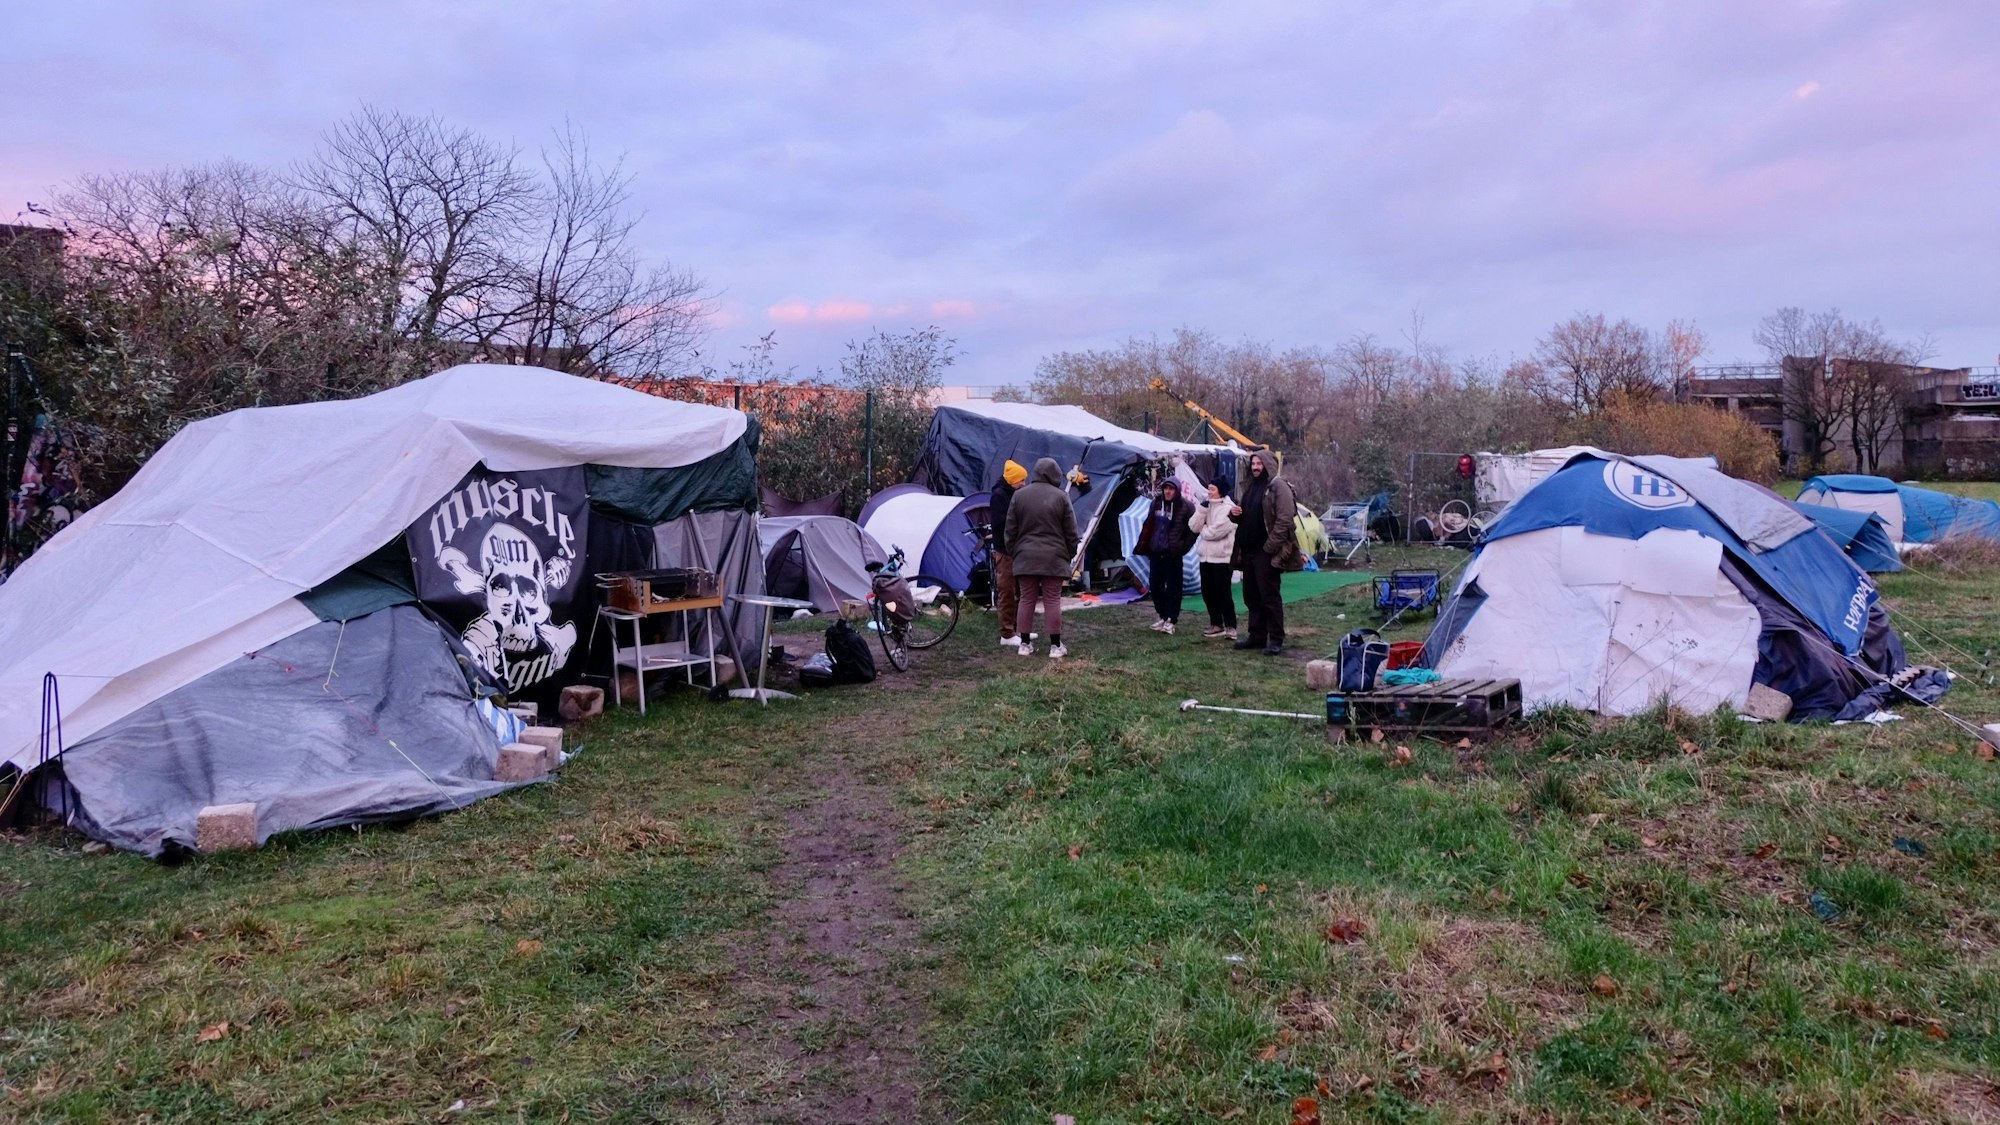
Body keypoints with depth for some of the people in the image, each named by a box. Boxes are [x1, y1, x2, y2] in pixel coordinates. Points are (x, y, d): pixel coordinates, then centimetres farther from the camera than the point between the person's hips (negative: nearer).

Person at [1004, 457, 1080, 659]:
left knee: (1027, 600, 8)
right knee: (1052, 601, 2)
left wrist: (1014, 552, 17)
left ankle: (1025, 644, 12)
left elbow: (1010, 531, 6)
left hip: (1026, 557, 2)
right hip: (1053, 558, -2)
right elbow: (1071, 532, 0)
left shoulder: (1019, 495, 3)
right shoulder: (1061, 497, -4)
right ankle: (1055, 646, 4)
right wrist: (1070, 555, 11)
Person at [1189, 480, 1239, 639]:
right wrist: (1202, 510, -9)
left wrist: (1203, 529, -2)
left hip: (1222, 557, -8)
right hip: (1206, 556, 8)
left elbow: (1216, 532, -21)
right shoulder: (1206, 506, 12)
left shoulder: (1228, 508, -12)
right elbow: (1193, 527, 2)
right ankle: (1216, 624, 21)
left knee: (1222, 592, -7)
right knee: (1207, 592, 11)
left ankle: (1230, 626, 0)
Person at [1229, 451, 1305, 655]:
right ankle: (1256, 635, 19)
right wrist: (1235, 514, 5)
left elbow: (1284, 519, -16)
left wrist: (1270, 546, -20)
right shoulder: (1251, 487, 18)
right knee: (1251, 595, 11)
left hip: (1266, 552, -9)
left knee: (1270, 596, -6)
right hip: (1249, 550, 9)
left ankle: (1276, 639, -1)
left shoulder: (1278, 486, -8)